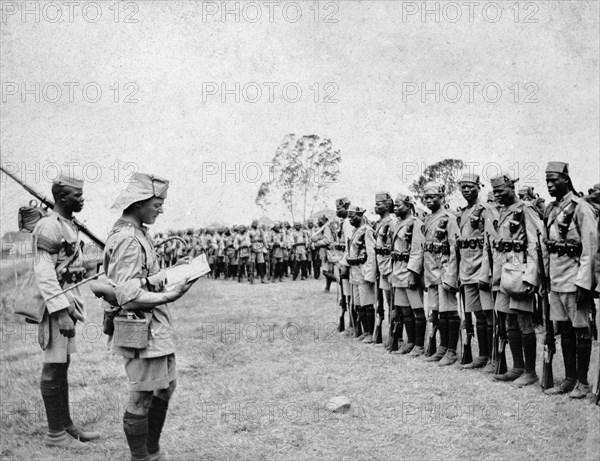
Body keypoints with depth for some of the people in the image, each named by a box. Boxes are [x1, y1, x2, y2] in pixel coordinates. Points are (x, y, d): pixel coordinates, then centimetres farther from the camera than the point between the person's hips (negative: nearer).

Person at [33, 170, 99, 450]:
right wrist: (61, 311, -24)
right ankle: (55, 433, 5)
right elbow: (43, 273, -20)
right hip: (56, 304, -9)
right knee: (53, 368, -3)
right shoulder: (48, 227, -14)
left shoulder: (68, 226, 15)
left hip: (68, 303, 10)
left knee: (62, 366, 13)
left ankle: (66, 425, 21)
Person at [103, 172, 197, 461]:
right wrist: (170, 296, -32)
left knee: (166, 385, 21)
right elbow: (127, 296, -27)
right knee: (141, 399, 1)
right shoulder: (127, 240, -21)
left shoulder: (138, 233, 11)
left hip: (156, 327, 11)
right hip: (140, 331, -11)